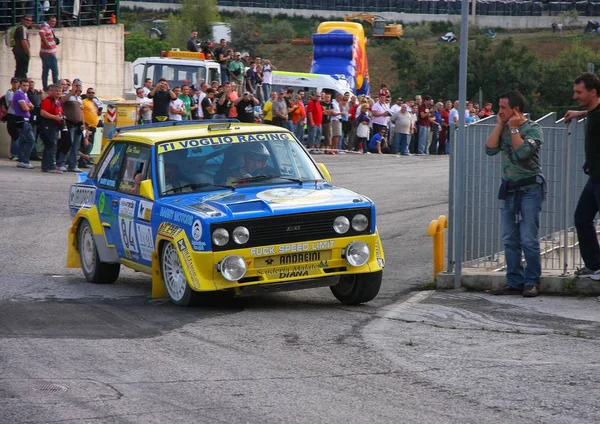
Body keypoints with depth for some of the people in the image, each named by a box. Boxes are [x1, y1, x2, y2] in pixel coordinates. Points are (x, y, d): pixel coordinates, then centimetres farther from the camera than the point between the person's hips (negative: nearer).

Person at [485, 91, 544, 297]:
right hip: (510, 189, 7)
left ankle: (531, 282, -1)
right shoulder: (503, 128, 11)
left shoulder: (533, 128, -6)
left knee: (528, 240, -8)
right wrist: (500, 125, -2)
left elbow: (523, 152, -22)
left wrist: (513, 128, -11)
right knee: (510, 240, 6)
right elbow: (490, 149, -2)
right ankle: (514, 282, 11)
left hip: (530, 189, -6)